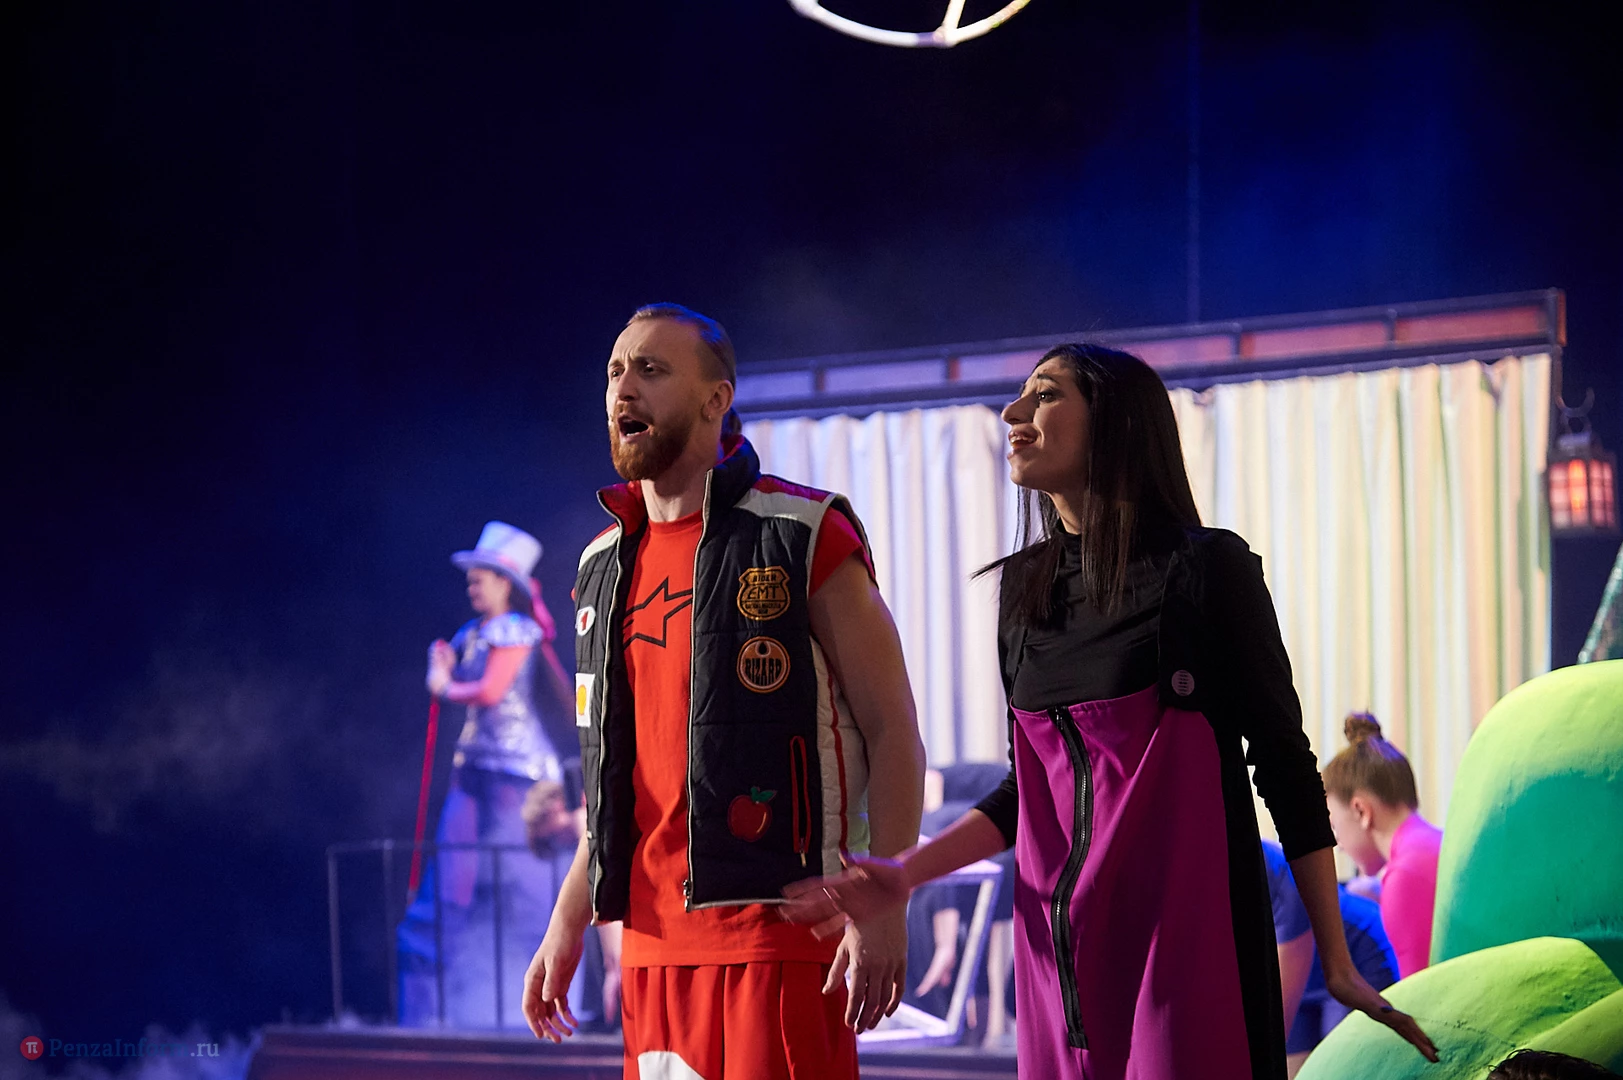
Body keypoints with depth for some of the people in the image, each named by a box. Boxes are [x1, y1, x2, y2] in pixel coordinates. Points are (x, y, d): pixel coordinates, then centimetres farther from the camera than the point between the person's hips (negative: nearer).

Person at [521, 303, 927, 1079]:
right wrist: (569, 920, 18)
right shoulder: (605, 566, 15)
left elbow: (894, 732, -7)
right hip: (652, 941, 6)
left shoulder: (802, 537, -5)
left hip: (776, 923, -6)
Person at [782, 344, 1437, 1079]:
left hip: (1184, 930, -5)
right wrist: (905, 873, 5)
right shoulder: (1025, 586, 12)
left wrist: (1336, 963, -5)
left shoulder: (1207, 567, -5)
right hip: (1064, 937, 5)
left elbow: (1283, 763, -3)